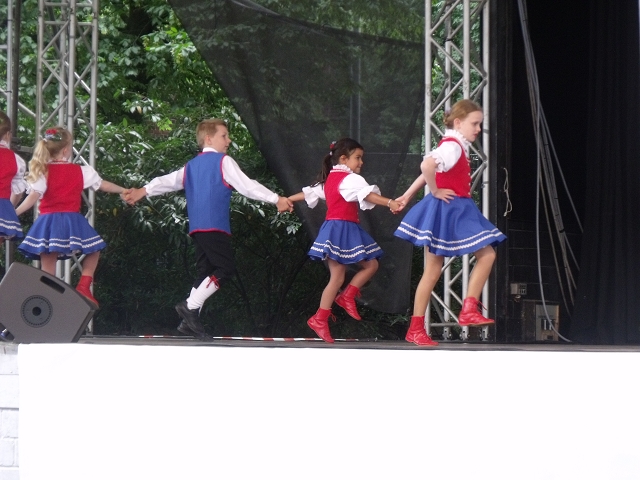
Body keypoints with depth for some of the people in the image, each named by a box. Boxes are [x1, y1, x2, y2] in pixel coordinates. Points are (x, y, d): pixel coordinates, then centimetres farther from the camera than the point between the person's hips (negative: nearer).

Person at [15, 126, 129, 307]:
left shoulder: (43, 171, -2)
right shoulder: (81, 171, 4)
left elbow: (33, 197, -13)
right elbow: (103, 185, 16)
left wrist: (14, 213, -12)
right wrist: (123, 191, 32)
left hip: (48, 221, 0)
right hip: (71, 221, 0)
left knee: (48, 266, -1)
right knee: (93, 251, 21)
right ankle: (83, 285, 6)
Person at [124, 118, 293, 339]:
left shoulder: (191, 165, 19)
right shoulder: (223, 162, -1)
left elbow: (168, 180, 16)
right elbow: (247, 186, -7)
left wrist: (144, 191, 22)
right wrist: (276, 199, -8)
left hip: (196, 227, 8)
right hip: (215, 226, -8)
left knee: (205, 272, 10)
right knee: (226, 269, -9)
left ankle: (189, 321, 3)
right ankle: (190, 306, -16)